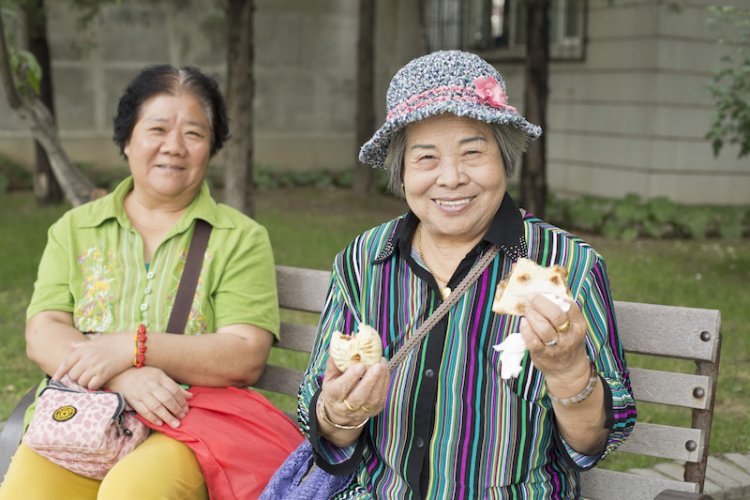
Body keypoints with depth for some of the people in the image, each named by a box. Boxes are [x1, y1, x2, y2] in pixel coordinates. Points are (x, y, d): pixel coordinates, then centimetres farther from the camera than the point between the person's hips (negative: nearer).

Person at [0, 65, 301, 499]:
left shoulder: (241, 239, 6)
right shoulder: (74, 230, 15)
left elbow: (246, 358, -5)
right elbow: (42, 334, 3)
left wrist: (131, 347, -15)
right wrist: (122, 378, -16)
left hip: (185, 428, -2)